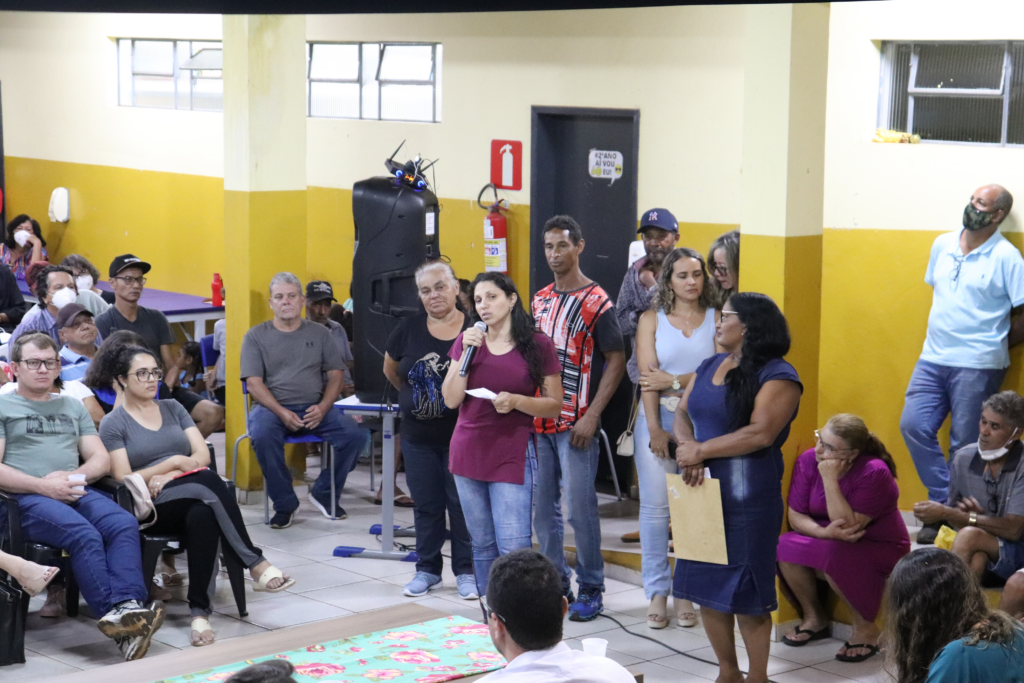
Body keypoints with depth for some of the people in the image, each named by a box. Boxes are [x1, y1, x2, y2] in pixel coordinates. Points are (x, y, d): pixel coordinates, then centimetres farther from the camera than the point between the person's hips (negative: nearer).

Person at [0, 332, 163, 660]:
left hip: (76, 493, 4)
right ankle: (112, 613, -43)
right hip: (27, 498, -4)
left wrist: (72, 476, -2)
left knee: (124, 523, -29)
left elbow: (101, 460, 20)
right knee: (84, 534, -34)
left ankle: (127, 606, -45)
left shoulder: (72, 407, 28)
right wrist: (43, 486, -12)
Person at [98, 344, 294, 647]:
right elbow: (124, 480, -2)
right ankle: (256, 565, -38)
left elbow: (203, 455, 10)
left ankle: (200, 609, -36)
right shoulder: (113, 423, 8)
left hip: (199, 497, 4)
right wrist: (176, 462, -6)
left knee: (202, 515, -37)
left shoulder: (172, 408, 21)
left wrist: (168, 476, -7)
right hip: (151, 506, -4)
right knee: (207, 481, -36)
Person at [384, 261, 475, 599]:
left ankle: (466, 571, 16)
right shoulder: (409, 329, -1)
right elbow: (390, 370, 16)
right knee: (426, 505, 12)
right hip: (418, 436, 3)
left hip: (461, 435, -3)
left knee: (463, 504, 4)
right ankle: (427, 569, 24)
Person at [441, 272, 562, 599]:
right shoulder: (468, 341, 9)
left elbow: (554, 406, -1)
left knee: (513, 549, -13)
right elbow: (451, 400, 2)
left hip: (513, 457, -4)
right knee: (482, 546, 10)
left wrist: (516, 401, -18)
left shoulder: (538, 345, -2)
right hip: (469, 454, 4)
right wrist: (466, 352, -8)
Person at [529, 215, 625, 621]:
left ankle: (590, 590, 7)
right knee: (542, 507, 10)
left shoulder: (595, 301, -7)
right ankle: (555, 583, 21)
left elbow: (616, 360, -8)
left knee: (580, 508, -4)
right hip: (538, 420, 6)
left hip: (575, 424, -6)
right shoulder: (540, 300, 12)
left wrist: (592, 416, -14)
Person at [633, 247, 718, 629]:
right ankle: (657, 593, 9)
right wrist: (655, 429, -9)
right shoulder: (652, 320, 7)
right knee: (655, 507, 0)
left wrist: (674, 380, -10)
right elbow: (647, 377, -1)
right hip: (657, 419, 0)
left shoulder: (717, 320, 6)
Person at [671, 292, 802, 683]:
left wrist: (700, 451, -15)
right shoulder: (709, 367, 14)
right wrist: (688, 450, -12)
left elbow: (761, 433, -20)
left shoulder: (777, 376, -9)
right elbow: (682, 415, 10)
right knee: (706, 586, 10)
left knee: (746, 593, -2)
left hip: (747, 498, -7)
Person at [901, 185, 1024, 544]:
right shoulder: (942, 245, 10)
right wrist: (944, 335, 13)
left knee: (965, 446, 0)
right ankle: (944, 502, 7)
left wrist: (995, 343, 0)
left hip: (977, 366, -6)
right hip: (932, 359, 6)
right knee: (913, 425, -4)